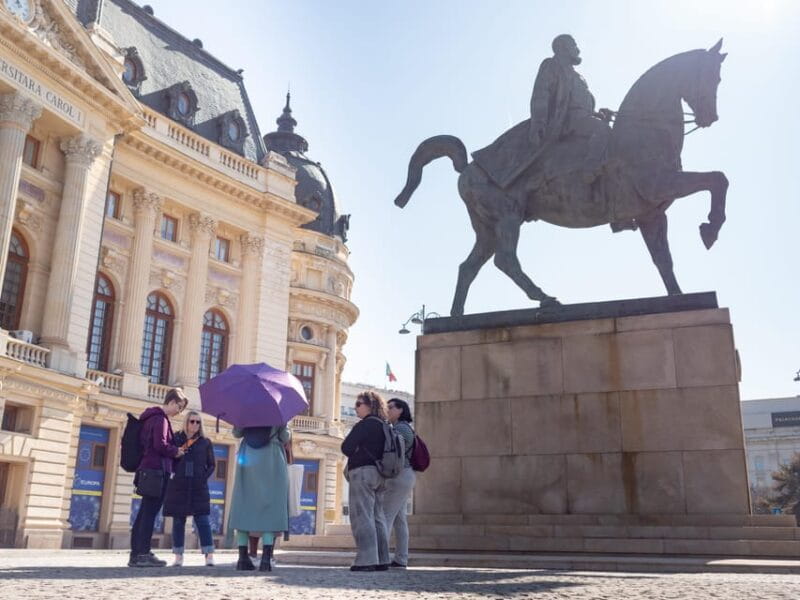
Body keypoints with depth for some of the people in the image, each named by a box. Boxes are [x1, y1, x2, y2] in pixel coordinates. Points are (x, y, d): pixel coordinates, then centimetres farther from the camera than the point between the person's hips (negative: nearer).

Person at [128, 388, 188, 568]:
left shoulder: (151, 417, 20)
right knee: (150, 512, -8)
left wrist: (173, 452, 14)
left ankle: (135, 554, 12)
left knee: (144, 512, 9)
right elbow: (160, 445, -21)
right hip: (157, 470, -10)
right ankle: (143, 554, -8)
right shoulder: (161, 419, -11)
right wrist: (176, 451, -5)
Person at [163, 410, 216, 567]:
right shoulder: (176, 438, 8)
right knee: (178, 521, 5)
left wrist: (204, 477, -5)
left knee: (202, 520, -6)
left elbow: (211, 464, 10)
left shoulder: (205, 442, 9)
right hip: (178, 486, 1)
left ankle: (209, 555, -8)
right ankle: (178, 556, 12)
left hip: (198, 487, -1)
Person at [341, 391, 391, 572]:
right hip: (379, 474, 9)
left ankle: (366, 560, -12)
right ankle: (382, 560, 11)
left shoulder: (365, 424, -10)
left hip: (363, 471, -9)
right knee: (377, 517, 11)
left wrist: (356, 454, 8)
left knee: (361, 516, -8)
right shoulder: (384, 426, 16)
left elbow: (346, 448, -11)